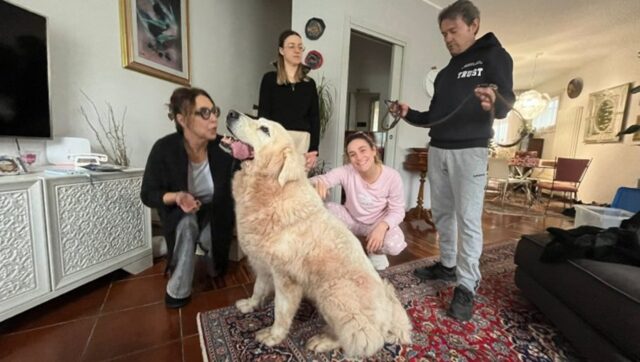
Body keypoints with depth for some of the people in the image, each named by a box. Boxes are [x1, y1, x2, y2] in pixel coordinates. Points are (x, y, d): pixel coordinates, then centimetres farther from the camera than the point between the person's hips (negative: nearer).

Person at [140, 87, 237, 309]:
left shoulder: (224, 147, -23)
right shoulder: (164, 149, -23)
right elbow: (148, 195, -13)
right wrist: (176, 197, -33)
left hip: (215, 211, 1)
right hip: (180, 212, 0)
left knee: (215, 270, -16)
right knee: (187, 225, -33)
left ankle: (205, 244, 22)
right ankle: (178, 289, -8)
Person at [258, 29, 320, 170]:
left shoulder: (310, 83, 14)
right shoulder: (269, 79, 7)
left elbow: (315, 119, 10)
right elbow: (263, 115, 3)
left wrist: (314, 150, 0)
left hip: (302, 141, 2)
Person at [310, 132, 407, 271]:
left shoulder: (392, 176, -23)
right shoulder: (346, 172, -24)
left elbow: (397, 210, -16)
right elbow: (323, 179, -37)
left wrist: (383, 226, -36)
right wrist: (316, 183, -63)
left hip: (379, 222, 0)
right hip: (351, 219, 1)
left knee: (394, 245, -31)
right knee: (327, 209, -28)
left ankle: (375, 251, 9)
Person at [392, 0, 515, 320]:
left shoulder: (495, 57, 1)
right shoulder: (446, 72, 19)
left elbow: (507, 103, -12)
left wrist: (493, 103, -34)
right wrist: (409, 114, 2)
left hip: (469, 152, -6)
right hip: (437, 151, 7)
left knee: (468, 219, -6)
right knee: (442, 213, 10)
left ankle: (466, 288, 5)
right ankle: (448, 265, 26)